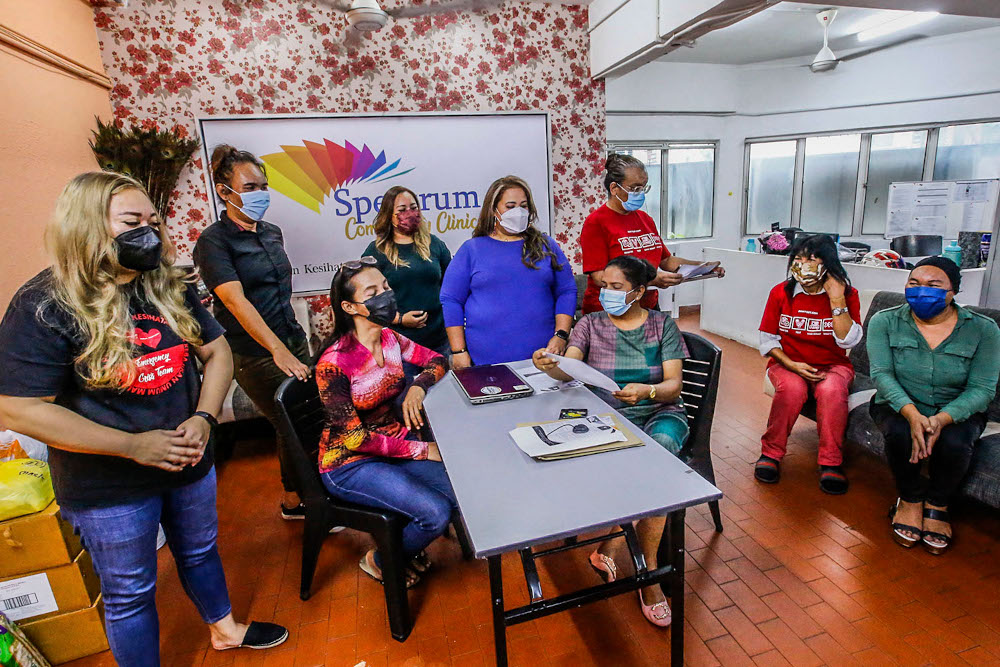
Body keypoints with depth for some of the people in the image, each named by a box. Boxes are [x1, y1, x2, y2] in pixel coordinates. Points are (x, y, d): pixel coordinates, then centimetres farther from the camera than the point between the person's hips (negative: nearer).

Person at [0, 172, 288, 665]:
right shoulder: (44, 307, -17)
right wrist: (134, 445, -22)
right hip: (108, 487, -5)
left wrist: (204, 417, -14)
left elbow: (216, 351, 2)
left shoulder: (170, 288, -2)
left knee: (199, 553, 27)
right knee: (130, 594, 15)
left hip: (190, 462, 5)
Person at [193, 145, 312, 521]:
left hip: (293, 339, 6)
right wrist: (278, 349, -34)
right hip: (254, 353, -6)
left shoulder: (272, 233, 11)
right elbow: (236, 300, -24)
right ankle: (295, 502, 22)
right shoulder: (213, 242, -11)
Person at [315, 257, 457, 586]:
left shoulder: (390, 339, -3)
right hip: (350, 463, -6)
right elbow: (353, 437, -21)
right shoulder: (334, 362, -23)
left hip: (396, 442, 6)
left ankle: (408, 544, 20)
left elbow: (437, 360, 9)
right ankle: (381, 562, 13)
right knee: (436, 513, -20)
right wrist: (421, 450, -20)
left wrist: (418, 387, -14)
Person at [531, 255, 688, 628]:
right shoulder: (591, 324, 7)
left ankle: (608, 545, -15)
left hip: (659, 413, 1)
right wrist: (551, 366, -31)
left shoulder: (662, 325, 7)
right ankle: (648, 572, -12)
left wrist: (647, 391, -24)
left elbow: (674, 384, -1)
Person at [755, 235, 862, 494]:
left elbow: (849, 341, -12)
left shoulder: (847, 294, -1)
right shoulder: (781, 292, -1)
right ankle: (770, 453, -15)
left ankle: (831, 462, -16)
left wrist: (837, 301, -18)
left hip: (832, 365, 0)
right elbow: (767, 340, 1)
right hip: (788, 363, 0)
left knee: (832, 391, -34)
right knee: (792, 388, -34)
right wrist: (791, 365, -14)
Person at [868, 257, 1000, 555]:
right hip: (899, 407, 0)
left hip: (957, 412, 1)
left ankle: (937, 505, 0)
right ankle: (910, 499, -3)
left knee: (955, 441, -31)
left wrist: (942, 419, -31)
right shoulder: (885, 322, -7)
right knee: (901, 432, -32)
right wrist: (912, 414, -33)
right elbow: (881, 374, -16)